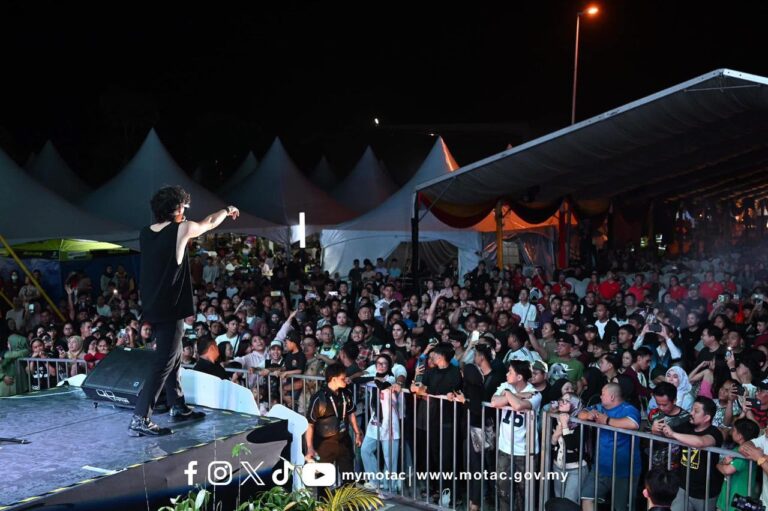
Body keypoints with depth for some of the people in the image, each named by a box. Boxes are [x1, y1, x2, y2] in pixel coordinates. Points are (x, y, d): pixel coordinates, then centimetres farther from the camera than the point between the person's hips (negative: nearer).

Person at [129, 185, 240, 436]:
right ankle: (139, 420, -6)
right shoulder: (181, 229, -12)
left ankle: (178, 407, 31)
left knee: (173, 358, 19)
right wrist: (227, 210, 26)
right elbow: (209, 223, 7)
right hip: (170, 309, -8)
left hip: (154, 308, 8)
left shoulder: (145, 234, 5)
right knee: (163, 364, -5)